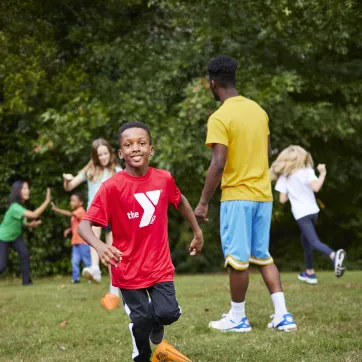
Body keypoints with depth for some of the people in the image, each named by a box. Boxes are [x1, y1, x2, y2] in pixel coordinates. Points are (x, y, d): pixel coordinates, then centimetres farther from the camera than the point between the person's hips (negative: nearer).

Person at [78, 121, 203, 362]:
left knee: (168, 313, -11)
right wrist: (99, 246, -41)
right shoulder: (112, 187, -18)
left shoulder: (164, 179, -6)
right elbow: (84, 225, -22)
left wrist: (197, 231, 22)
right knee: (141, 321, 2)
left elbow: (180, 201, 16)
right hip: (128, 269, -2)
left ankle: (156, 323, 26)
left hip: (160, 265, 2)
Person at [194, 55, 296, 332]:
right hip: (263, 194, 7)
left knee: (237, 258, 3)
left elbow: (218, 164, -20)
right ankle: (283, 315, 7)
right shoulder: (258, 110, 8)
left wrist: (203, 202, -15)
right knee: (263, 256, 13)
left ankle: (238, 318, 13)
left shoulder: (220, 118, -14)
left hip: (237, 196, -7)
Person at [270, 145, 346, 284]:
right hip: (313, 210, 3)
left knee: (313, 241, -15)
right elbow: (315, 187, -18)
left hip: (300, 214, -3)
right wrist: (322, 174, -5)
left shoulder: (284, 177, 1)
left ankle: (334, 255, -45)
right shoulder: (307, 171, -1)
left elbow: (282, 199, 0)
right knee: (305, 239, 23)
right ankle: (310, 272, 27)